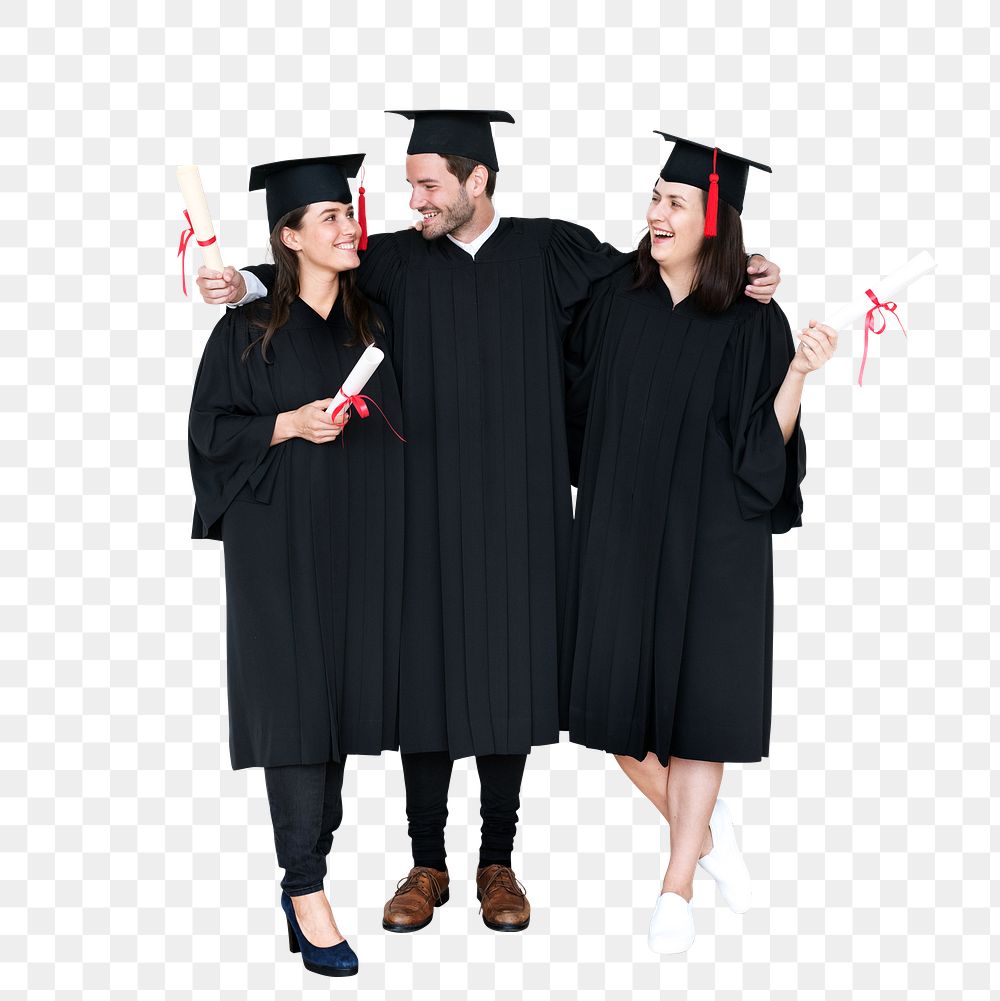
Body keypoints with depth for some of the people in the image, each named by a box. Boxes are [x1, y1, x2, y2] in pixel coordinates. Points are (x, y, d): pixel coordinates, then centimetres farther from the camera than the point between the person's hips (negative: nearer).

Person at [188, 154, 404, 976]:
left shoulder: (376, 324, 11)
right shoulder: (247, 331, -2)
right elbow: (211, 429, -3)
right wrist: (291, 425, -17)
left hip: (360, 546, 4)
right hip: (282, 544, -4)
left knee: (341, 695, 6)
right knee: (296, 703, -7)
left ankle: (307, 873, 18)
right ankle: (308, 895, -1)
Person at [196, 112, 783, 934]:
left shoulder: (551, 253, 4)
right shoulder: (399, 262, 4)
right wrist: (245, 282, -22)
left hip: (518, 514, 0)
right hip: (425, 516, 0)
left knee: (510, 676, 6)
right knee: (426, 676, 4)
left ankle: (498, 861, 21)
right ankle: (428, 865, 18)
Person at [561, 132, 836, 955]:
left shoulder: (753, 325, -7)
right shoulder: (614, 304, 2)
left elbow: (763, 448, -10)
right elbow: (581, 407, 13)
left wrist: (799, 373, -21)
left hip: (709, 543, -3)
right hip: (619, 533, 3)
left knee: (695, 705, 1)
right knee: (619, 704, 6)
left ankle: (677, 887, 16)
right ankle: (707, 831, 31)